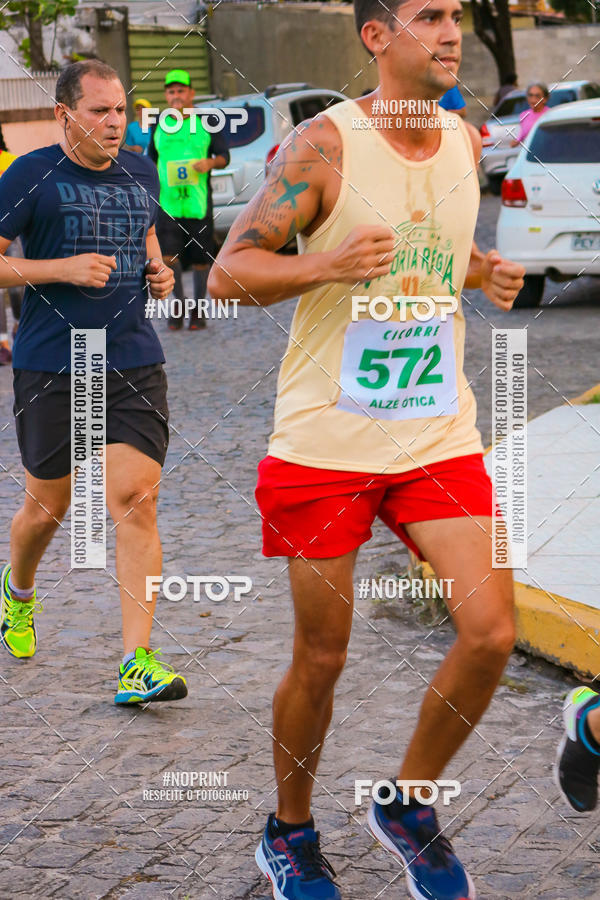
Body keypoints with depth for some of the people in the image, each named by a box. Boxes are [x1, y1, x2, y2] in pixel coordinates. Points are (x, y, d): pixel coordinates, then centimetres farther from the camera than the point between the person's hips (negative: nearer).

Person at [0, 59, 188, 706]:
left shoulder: (140, 173, 11)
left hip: (133, 363, 3)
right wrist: (63, 269, -15)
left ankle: (138, 661, -11)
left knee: (135, 500, -10)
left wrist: (157, 272, 7)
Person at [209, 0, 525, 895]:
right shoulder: (323, 146, -11)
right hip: (327, 440, -4)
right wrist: (329, 265, -27)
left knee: (491, 632, -7)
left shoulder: (466, 145, 7)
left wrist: (486, 273, 5)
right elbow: (228, 272, -11)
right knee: (322, 658, 5)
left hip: (439, 436, 5)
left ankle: (406, 806, 16)